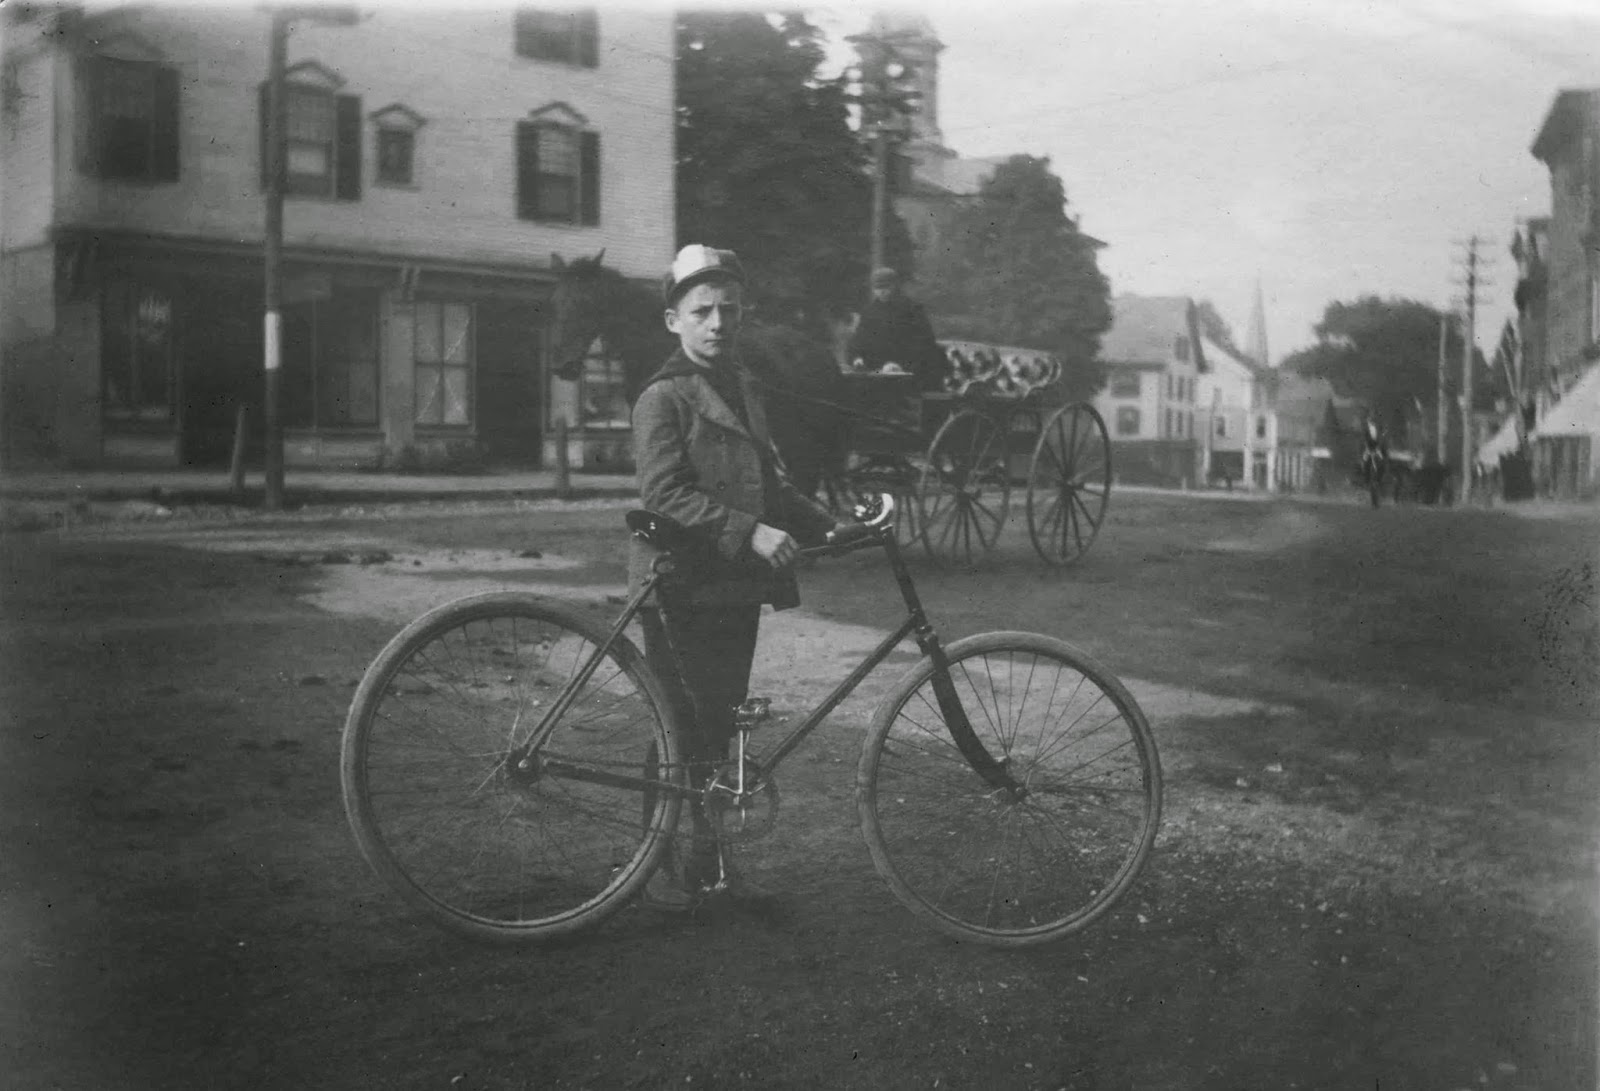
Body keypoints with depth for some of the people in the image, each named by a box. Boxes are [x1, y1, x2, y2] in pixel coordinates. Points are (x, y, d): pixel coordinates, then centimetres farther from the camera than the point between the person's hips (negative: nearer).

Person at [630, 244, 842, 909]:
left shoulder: (743, 391, 16)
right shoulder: (663, 396, -10)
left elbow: (768, 484, 22)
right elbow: (664, 494, -20)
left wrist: (826, 528, 12)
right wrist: (750, 531, -28)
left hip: (738, 586, 7)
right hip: (682, 587, -7)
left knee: (720, 725, 11)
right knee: (683, 733, -3)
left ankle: (708, 855, 23)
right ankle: (666, 862, 11)